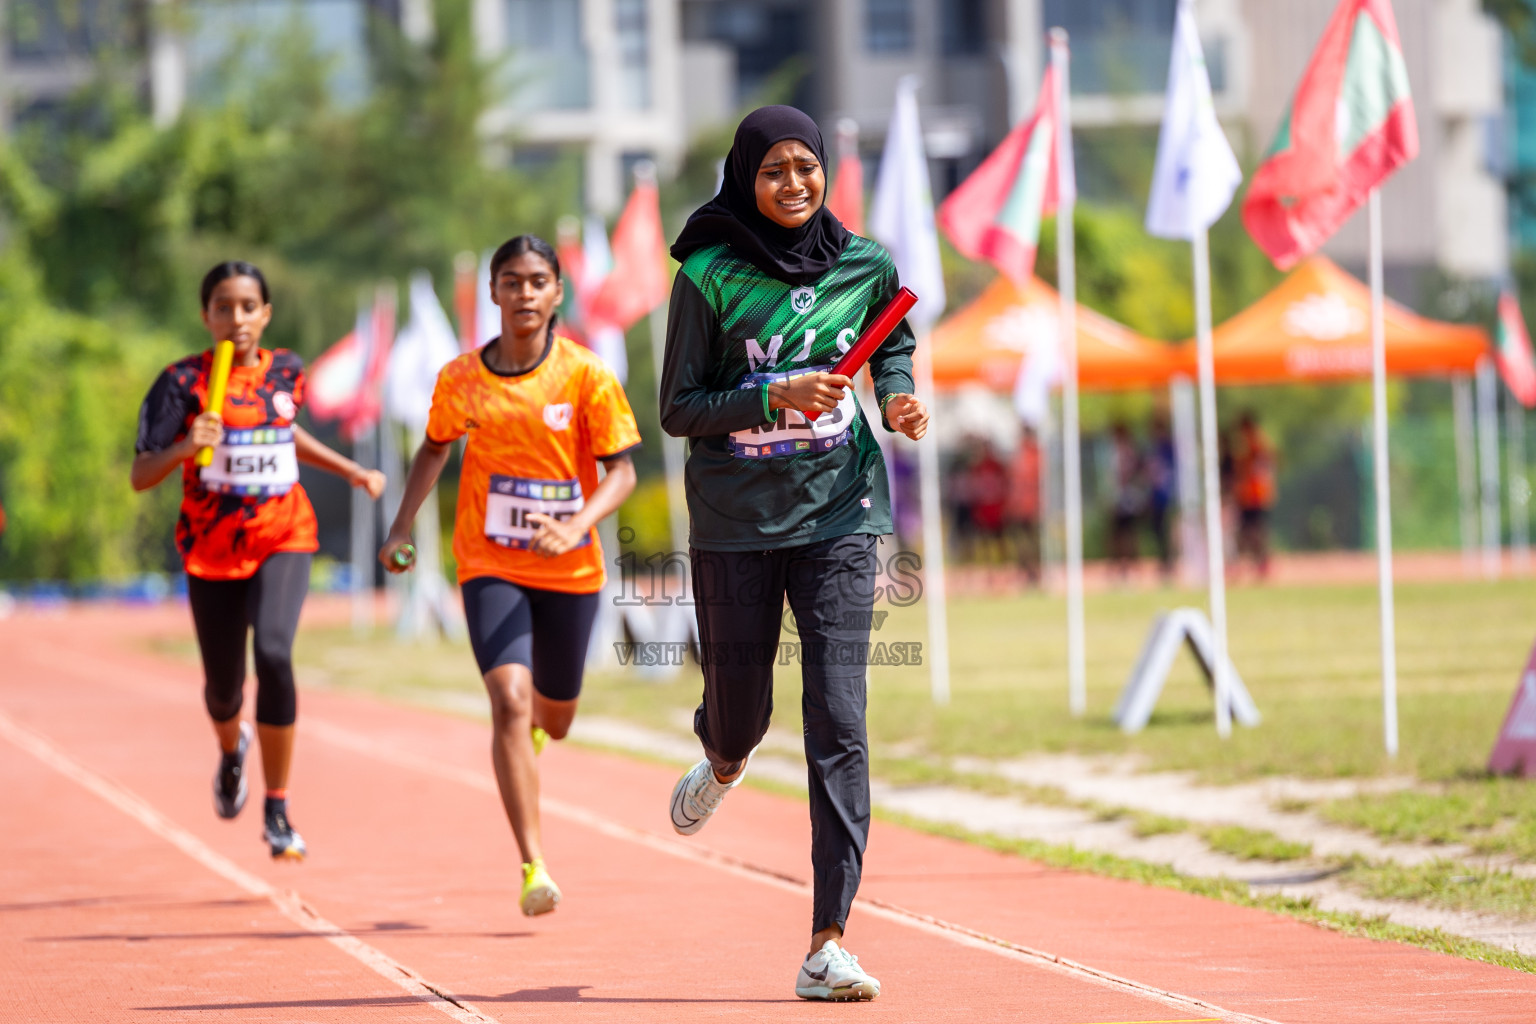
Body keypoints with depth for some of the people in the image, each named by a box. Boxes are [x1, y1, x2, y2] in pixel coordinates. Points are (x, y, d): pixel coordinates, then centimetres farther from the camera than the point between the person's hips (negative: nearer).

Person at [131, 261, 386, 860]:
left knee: (273, 653, -22)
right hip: (211, 545, -1)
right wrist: (186, 447, -30)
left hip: (284, 539, 1)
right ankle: (232, 749, 49)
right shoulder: (183, 382, -7)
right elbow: (140, 476, -12)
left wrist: (352, 472, 20)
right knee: (223, 682, 8)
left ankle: (277, 811, -13)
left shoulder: (285, 372, 4)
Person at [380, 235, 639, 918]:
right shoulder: (461, 379, -3)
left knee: (552, 719, 15)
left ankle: (529, 728, 57)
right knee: (510, 701, -21)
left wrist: (576, 526, -25)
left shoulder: (587, 375, -9)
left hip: (570, 570, 1)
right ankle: (533, 867, -20)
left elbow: (622, 472, -8)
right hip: (490, 566, -1)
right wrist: (401, 528, 7)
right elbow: (435, 448, 15)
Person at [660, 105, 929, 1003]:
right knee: (741, 708, 11)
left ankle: (829, 945, -12)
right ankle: (723, 763, 53)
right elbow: (678, 409, -7)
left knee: (839, 724, -10)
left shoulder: (865, 266, 2)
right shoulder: (710, 278, -6)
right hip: (735, 522, -1)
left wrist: (900, 394, 1)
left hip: (839, 515, 1)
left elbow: (895, 344, 22)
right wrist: (776, 397, -21)